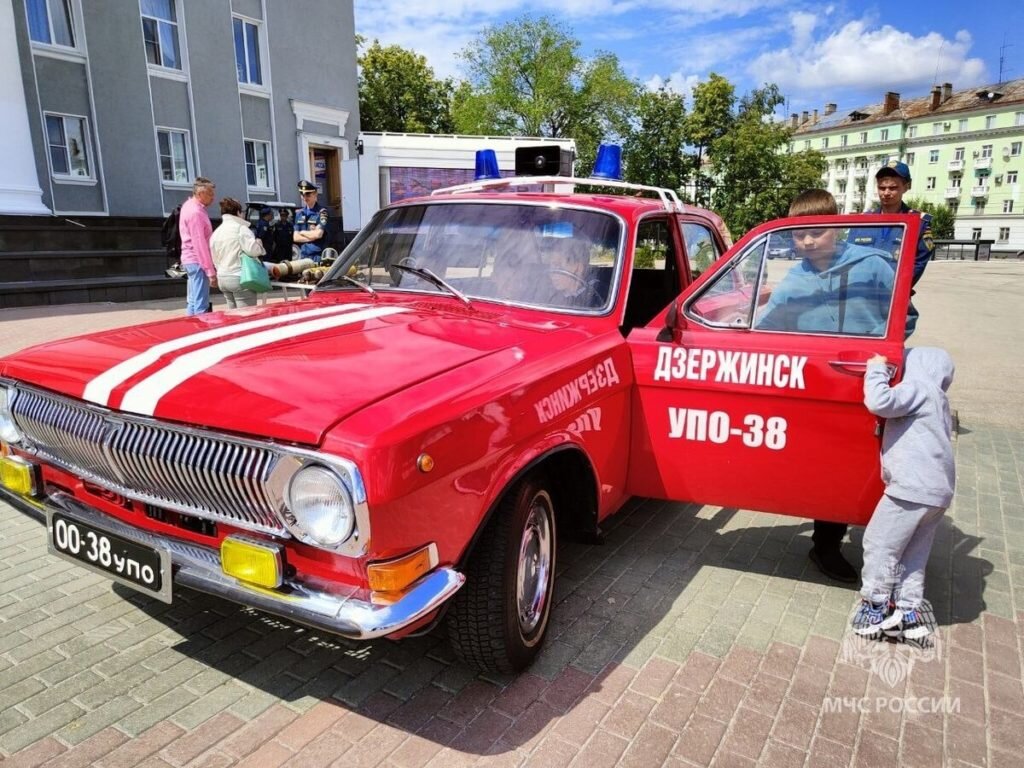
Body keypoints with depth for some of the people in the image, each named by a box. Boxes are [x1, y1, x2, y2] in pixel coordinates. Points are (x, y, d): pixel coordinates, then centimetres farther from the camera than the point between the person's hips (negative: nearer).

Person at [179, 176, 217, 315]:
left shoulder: (189, 205, 13)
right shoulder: (195, 213, -17)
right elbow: (200, 245, -21)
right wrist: (211, 271, -22)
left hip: (191, 260, 10)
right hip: (198, 262, -10)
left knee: (193, 303, 14)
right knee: (201, 306, -10)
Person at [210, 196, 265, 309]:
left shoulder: (216, 232, 14)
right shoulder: (240, 228, -9)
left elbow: (214, 258, 16)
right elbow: (253, 249, -18)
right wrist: (259, 243, 3)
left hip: (222, 278, 8)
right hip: (240, 278, -8)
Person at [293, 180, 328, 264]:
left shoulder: (321, 211, -4)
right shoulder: (299, 213, 14)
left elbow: (318, 234, -13)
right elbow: (295, 237, 8)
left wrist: (302, 232, 3)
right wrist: (312, 235, -5)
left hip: (318, 255, -5)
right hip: (303, 255, 6)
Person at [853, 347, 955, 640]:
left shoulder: (918, 388, -5)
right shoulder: (935, 398, 25)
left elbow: (880, 402, -22)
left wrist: (877, 369, -8)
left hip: (913, 487, -10)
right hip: (937, 489, 10)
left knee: (880, 544, 1)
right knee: (913, 554, 15)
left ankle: (876, 608, 9)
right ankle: (908, 612, 19)